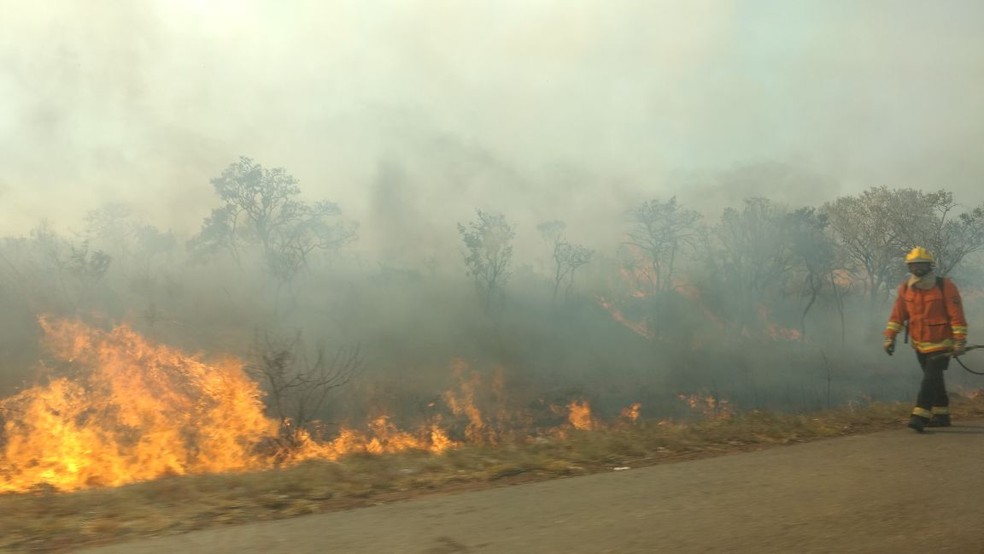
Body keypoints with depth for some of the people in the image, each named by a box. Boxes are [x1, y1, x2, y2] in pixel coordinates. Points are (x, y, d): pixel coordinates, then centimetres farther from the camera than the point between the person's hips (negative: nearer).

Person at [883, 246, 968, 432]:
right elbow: (897, 315, 4)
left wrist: (960, 342, -15)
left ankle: (920, 416, -17)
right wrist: (890, 337, -3)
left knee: (931, 378, -13)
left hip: (941, 345, -5)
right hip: (920, 345, 5)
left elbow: (957, 317, -13)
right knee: (934, 380, 15)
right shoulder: (905, 288, 0)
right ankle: (941, 415, 26)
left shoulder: (945, 286, -13)